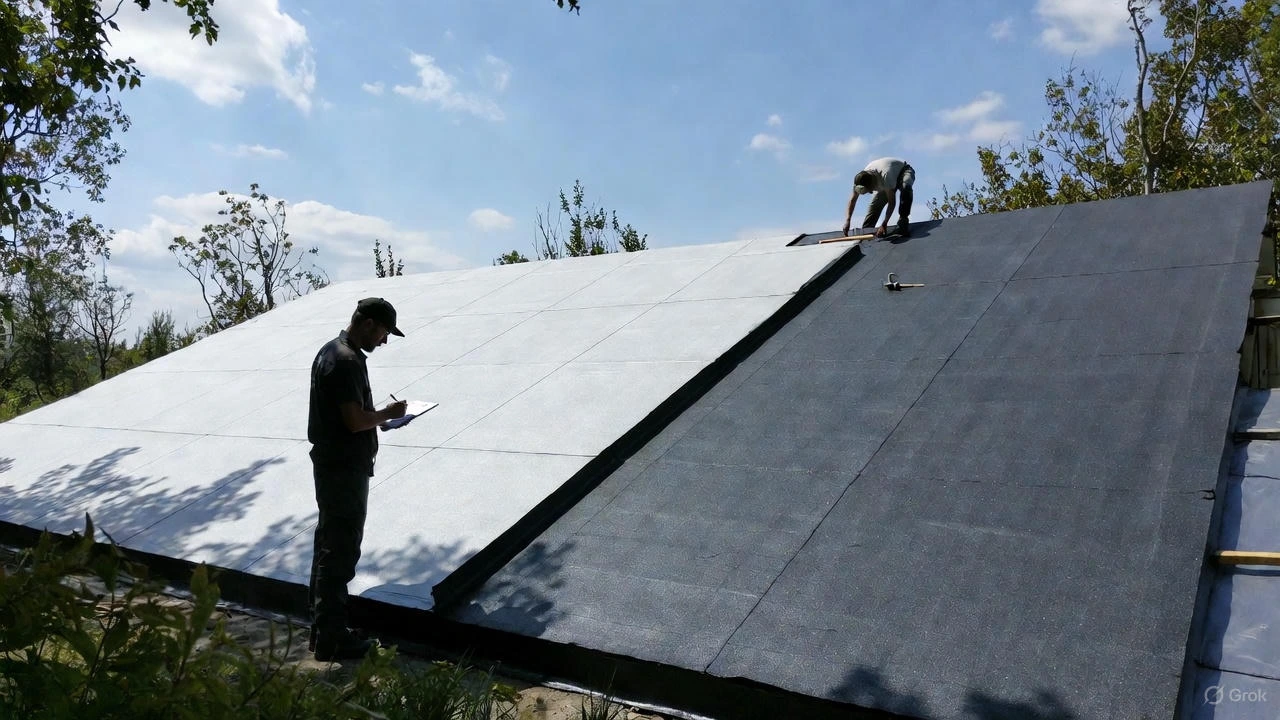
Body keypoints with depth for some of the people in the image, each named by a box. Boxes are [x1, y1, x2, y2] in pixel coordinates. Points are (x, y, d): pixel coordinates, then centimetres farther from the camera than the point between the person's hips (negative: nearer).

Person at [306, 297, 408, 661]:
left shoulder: (331, 350, 11)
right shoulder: (346, 362, -21)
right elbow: (355, 420, -24)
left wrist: (379, 415, 11)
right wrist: (389, 413, -8)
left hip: (332, 466, 11)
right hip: (344, 470, -11)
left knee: (328, 548, 16)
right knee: (341, 553, -2)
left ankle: (323, 629, 27)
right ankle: (331, 640, 7)